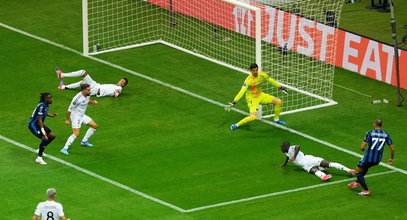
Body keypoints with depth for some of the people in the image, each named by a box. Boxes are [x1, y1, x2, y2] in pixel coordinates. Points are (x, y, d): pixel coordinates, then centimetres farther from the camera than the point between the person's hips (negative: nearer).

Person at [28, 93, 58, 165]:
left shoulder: (46, 105, 1)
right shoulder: (41, 106, -27)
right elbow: (39, 119, -29)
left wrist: (51, 115, 4)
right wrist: (43, 130, -33)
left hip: (39, 124, 10)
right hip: (33, 125, -10)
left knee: (52, 136, 10)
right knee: (45, 138, -22)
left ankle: (40, 150, 28)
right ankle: (39, 158, -13)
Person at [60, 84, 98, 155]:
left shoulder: (87, 95, -4)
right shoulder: (77, 98, -29)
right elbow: (70, 109, -19)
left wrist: (92, 102, -2)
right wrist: (67, 119, -13)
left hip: (82, 115, 9)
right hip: (75, 116, -9)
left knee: (94, 126, 13)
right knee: (76, 133, -20)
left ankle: (84, 141, 27)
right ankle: (65, 149, -17)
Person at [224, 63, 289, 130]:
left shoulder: (262, 75, -10)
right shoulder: (249, 80, -29)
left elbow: (271, 81, 8)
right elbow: (242, 92, -35)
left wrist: (282, 88, 17)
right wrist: (233, 103, -43)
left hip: (260, 95, 7)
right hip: (252, 99, -7)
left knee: (279, 102, 4)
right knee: (253, 117, -27)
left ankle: (276, 119, 28)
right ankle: (237, 125, -8)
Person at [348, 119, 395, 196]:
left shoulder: (370, 133, -10)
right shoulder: (386, 135, 1)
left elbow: (362, 147, -12)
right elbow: (392, 148, 2)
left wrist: (363, 149, 12)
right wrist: (391, 158, 19)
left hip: (368, 157, -5)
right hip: (377, 160, 5)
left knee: (358, 171, 13)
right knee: (366, 167, 35)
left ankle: (366, 190, 3)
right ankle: (357, 182, 44)